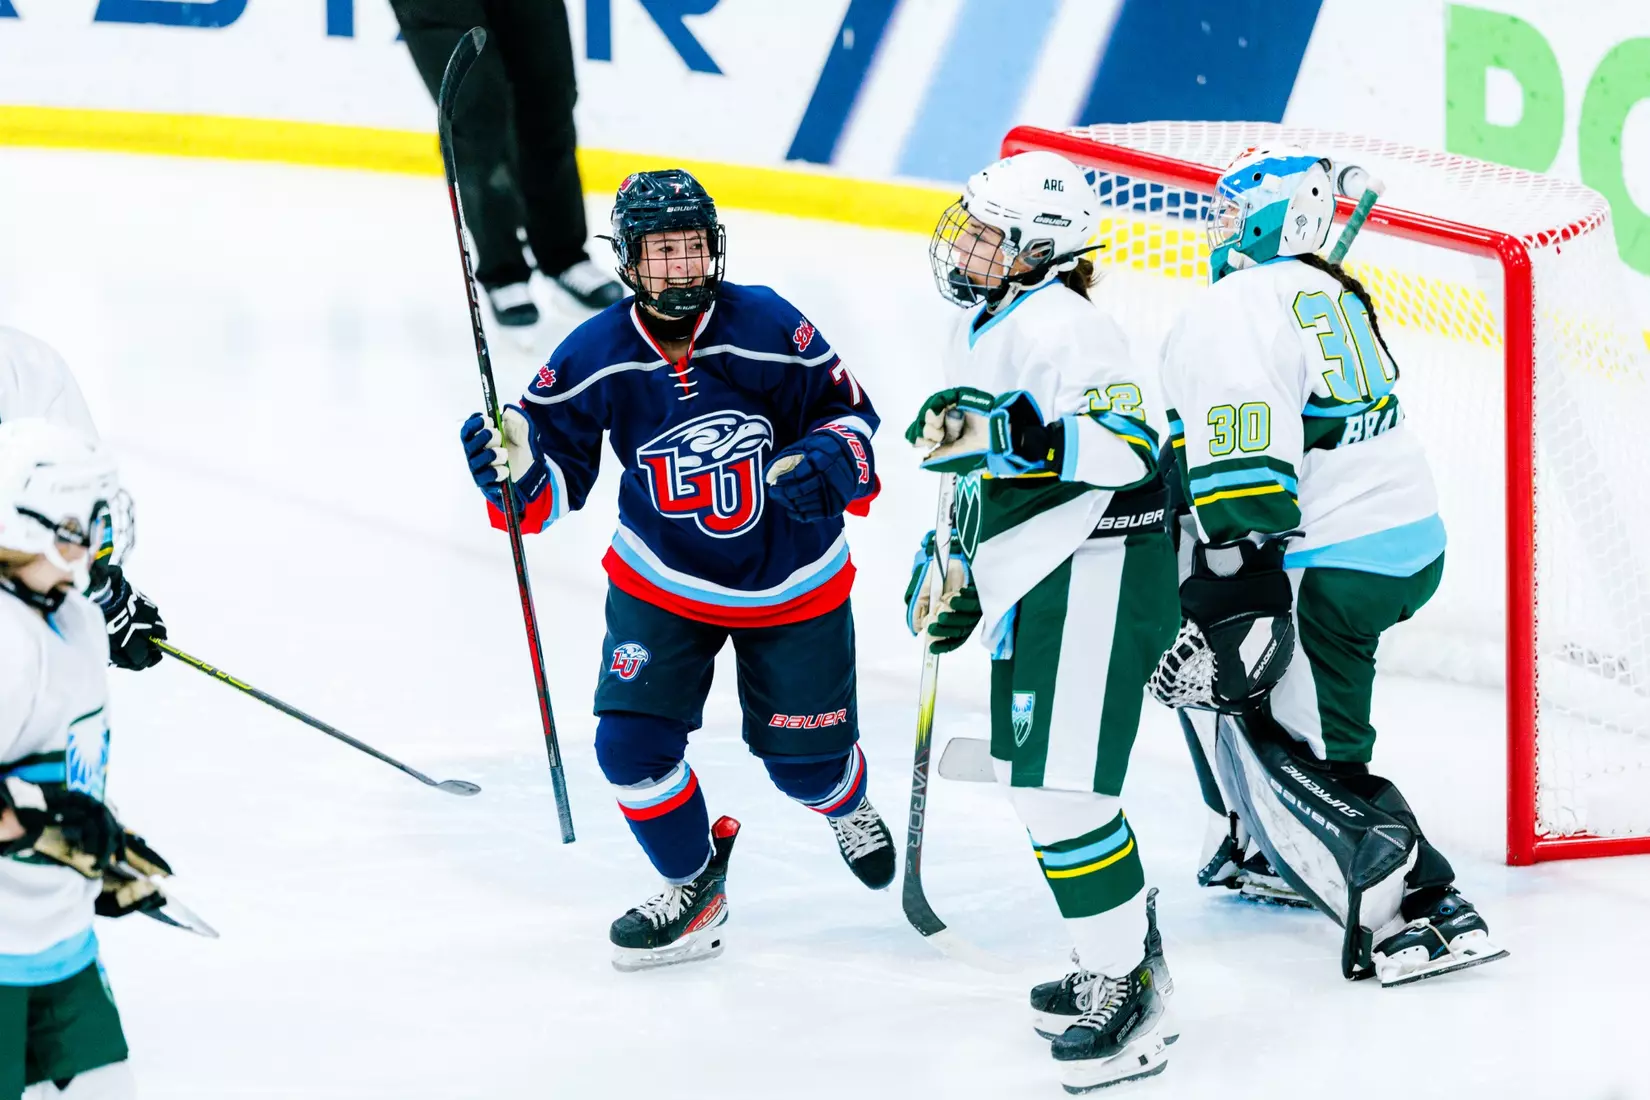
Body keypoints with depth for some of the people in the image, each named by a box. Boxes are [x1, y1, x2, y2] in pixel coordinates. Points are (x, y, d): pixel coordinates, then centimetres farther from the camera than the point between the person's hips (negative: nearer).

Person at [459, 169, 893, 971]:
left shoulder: (770, 331, -19)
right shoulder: (594, 359, -16)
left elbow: (847, 408, -6)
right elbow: (557, 481, -8)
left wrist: (830, 463, -27)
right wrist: (514, 469, -30)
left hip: (793, 583, -1)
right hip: (662, 582, 1)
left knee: (805, 757, 7)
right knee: (632, 743, -11)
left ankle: (847, 805, 47)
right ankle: (695, 888, 16)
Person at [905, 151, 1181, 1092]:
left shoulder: (1062, 327, -16)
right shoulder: (982, 332, 16)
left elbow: (1127, 444, -29)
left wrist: (1002, 433, -36)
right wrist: (949, 568, 28)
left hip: (1099, 575, -11)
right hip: (1032, 582, 11)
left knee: (1061, 787, -14)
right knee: (1026, 771, 16)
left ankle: (1129, 993, -4)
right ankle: (1125, 954, 29)